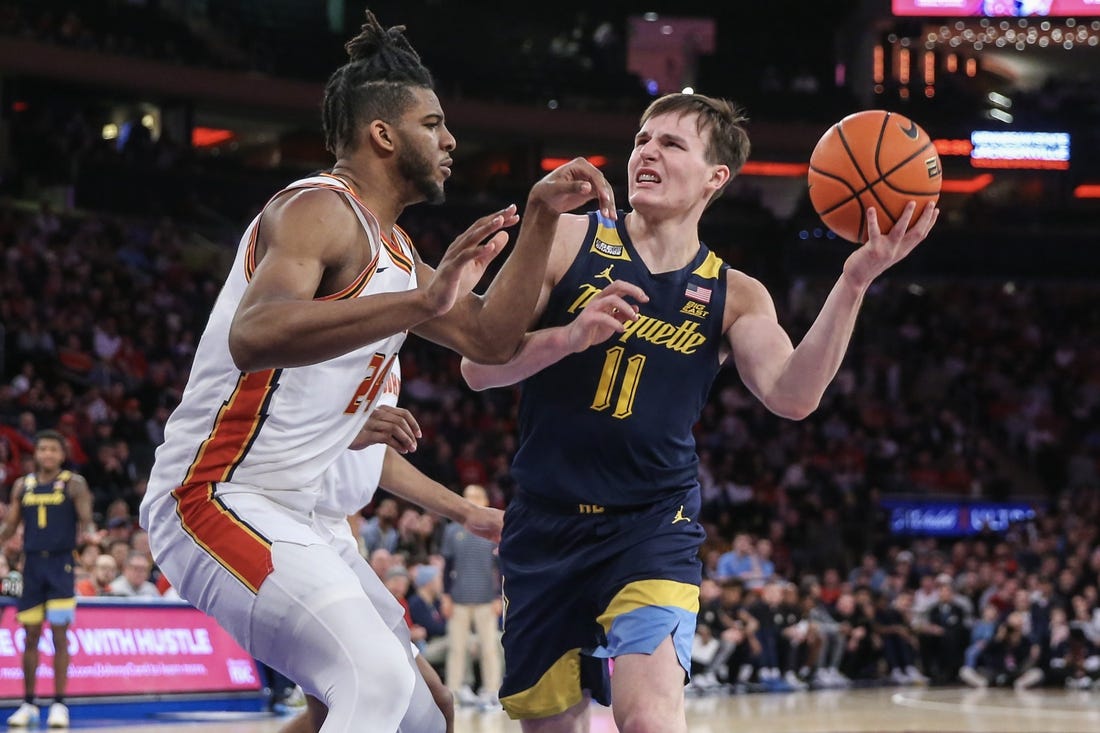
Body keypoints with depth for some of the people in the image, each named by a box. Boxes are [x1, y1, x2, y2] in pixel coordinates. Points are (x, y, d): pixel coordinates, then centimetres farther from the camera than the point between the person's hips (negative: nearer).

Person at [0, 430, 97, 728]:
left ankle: (59, 705, -1)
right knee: (30, 636, 8)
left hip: (61, 562, -4)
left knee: (60, 636, -6)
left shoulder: (73, 483, 1)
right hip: (32, 563, 4)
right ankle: (28, 705, 17)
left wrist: (88, 534, -28)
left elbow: (86, 519, -7)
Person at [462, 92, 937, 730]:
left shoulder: (734, 296, 3)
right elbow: (480, 365, -6)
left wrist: (854, 282, -25)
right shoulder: (567, 241, -1)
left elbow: (792, 397, -15)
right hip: (545, 523, 1)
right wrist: (569, 336, -24)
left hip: (652, 526, -1)